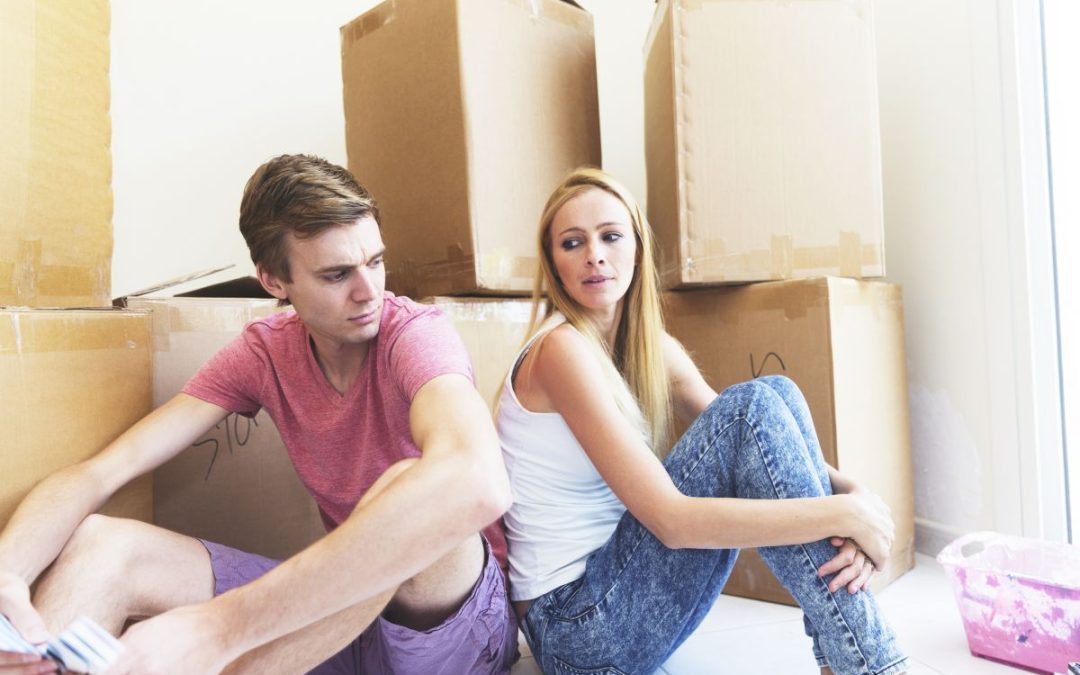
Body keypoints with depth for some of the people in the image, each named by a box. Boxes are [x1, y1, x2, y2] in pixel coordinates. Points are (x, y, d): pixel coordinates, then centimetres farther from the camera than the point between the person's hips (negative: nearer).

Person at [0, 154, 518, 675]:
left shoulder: (414, 333, -21)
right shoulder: (263, 352, -3)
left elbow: (479, 485, -44)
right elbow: (101, 472, -6)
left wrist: (220, 627, -44)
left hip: (461, 613, -3)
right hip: (343, 604, 4)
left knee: (410, 488, -38)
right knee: (95, 544, -9)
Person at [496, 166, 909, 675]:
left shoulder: (653, 348, 6)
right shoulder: (562, 349, -19)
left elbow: (757, 443, 1)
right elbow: (670, 520, -26)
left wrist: (853, 493, -18)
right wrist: (844, 514, -24)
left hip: (623, 582, 7)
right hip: (575, 627, -7)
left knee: (778, 396, -8)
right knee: (755, 406, -22)